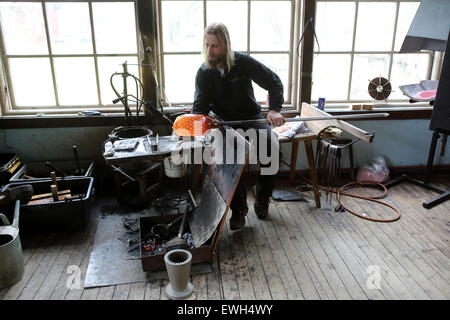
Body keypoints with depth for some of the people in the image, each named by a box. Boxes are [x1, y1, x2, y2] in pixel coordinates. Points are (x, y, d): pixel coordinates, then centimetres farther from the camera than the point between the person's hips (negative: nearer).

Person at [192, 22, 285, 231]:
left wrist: (274, 110, -18)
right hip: (224, 122, 0)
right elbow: (200, 106, -6)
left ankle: (261, 195, -3)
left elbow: (274, 82, -2)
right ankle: (238, 207, -15)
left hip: (252, 117, 0)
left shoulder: (243, 62, -8)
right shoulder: (203, 73, -3)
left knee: (272, 146, -28)